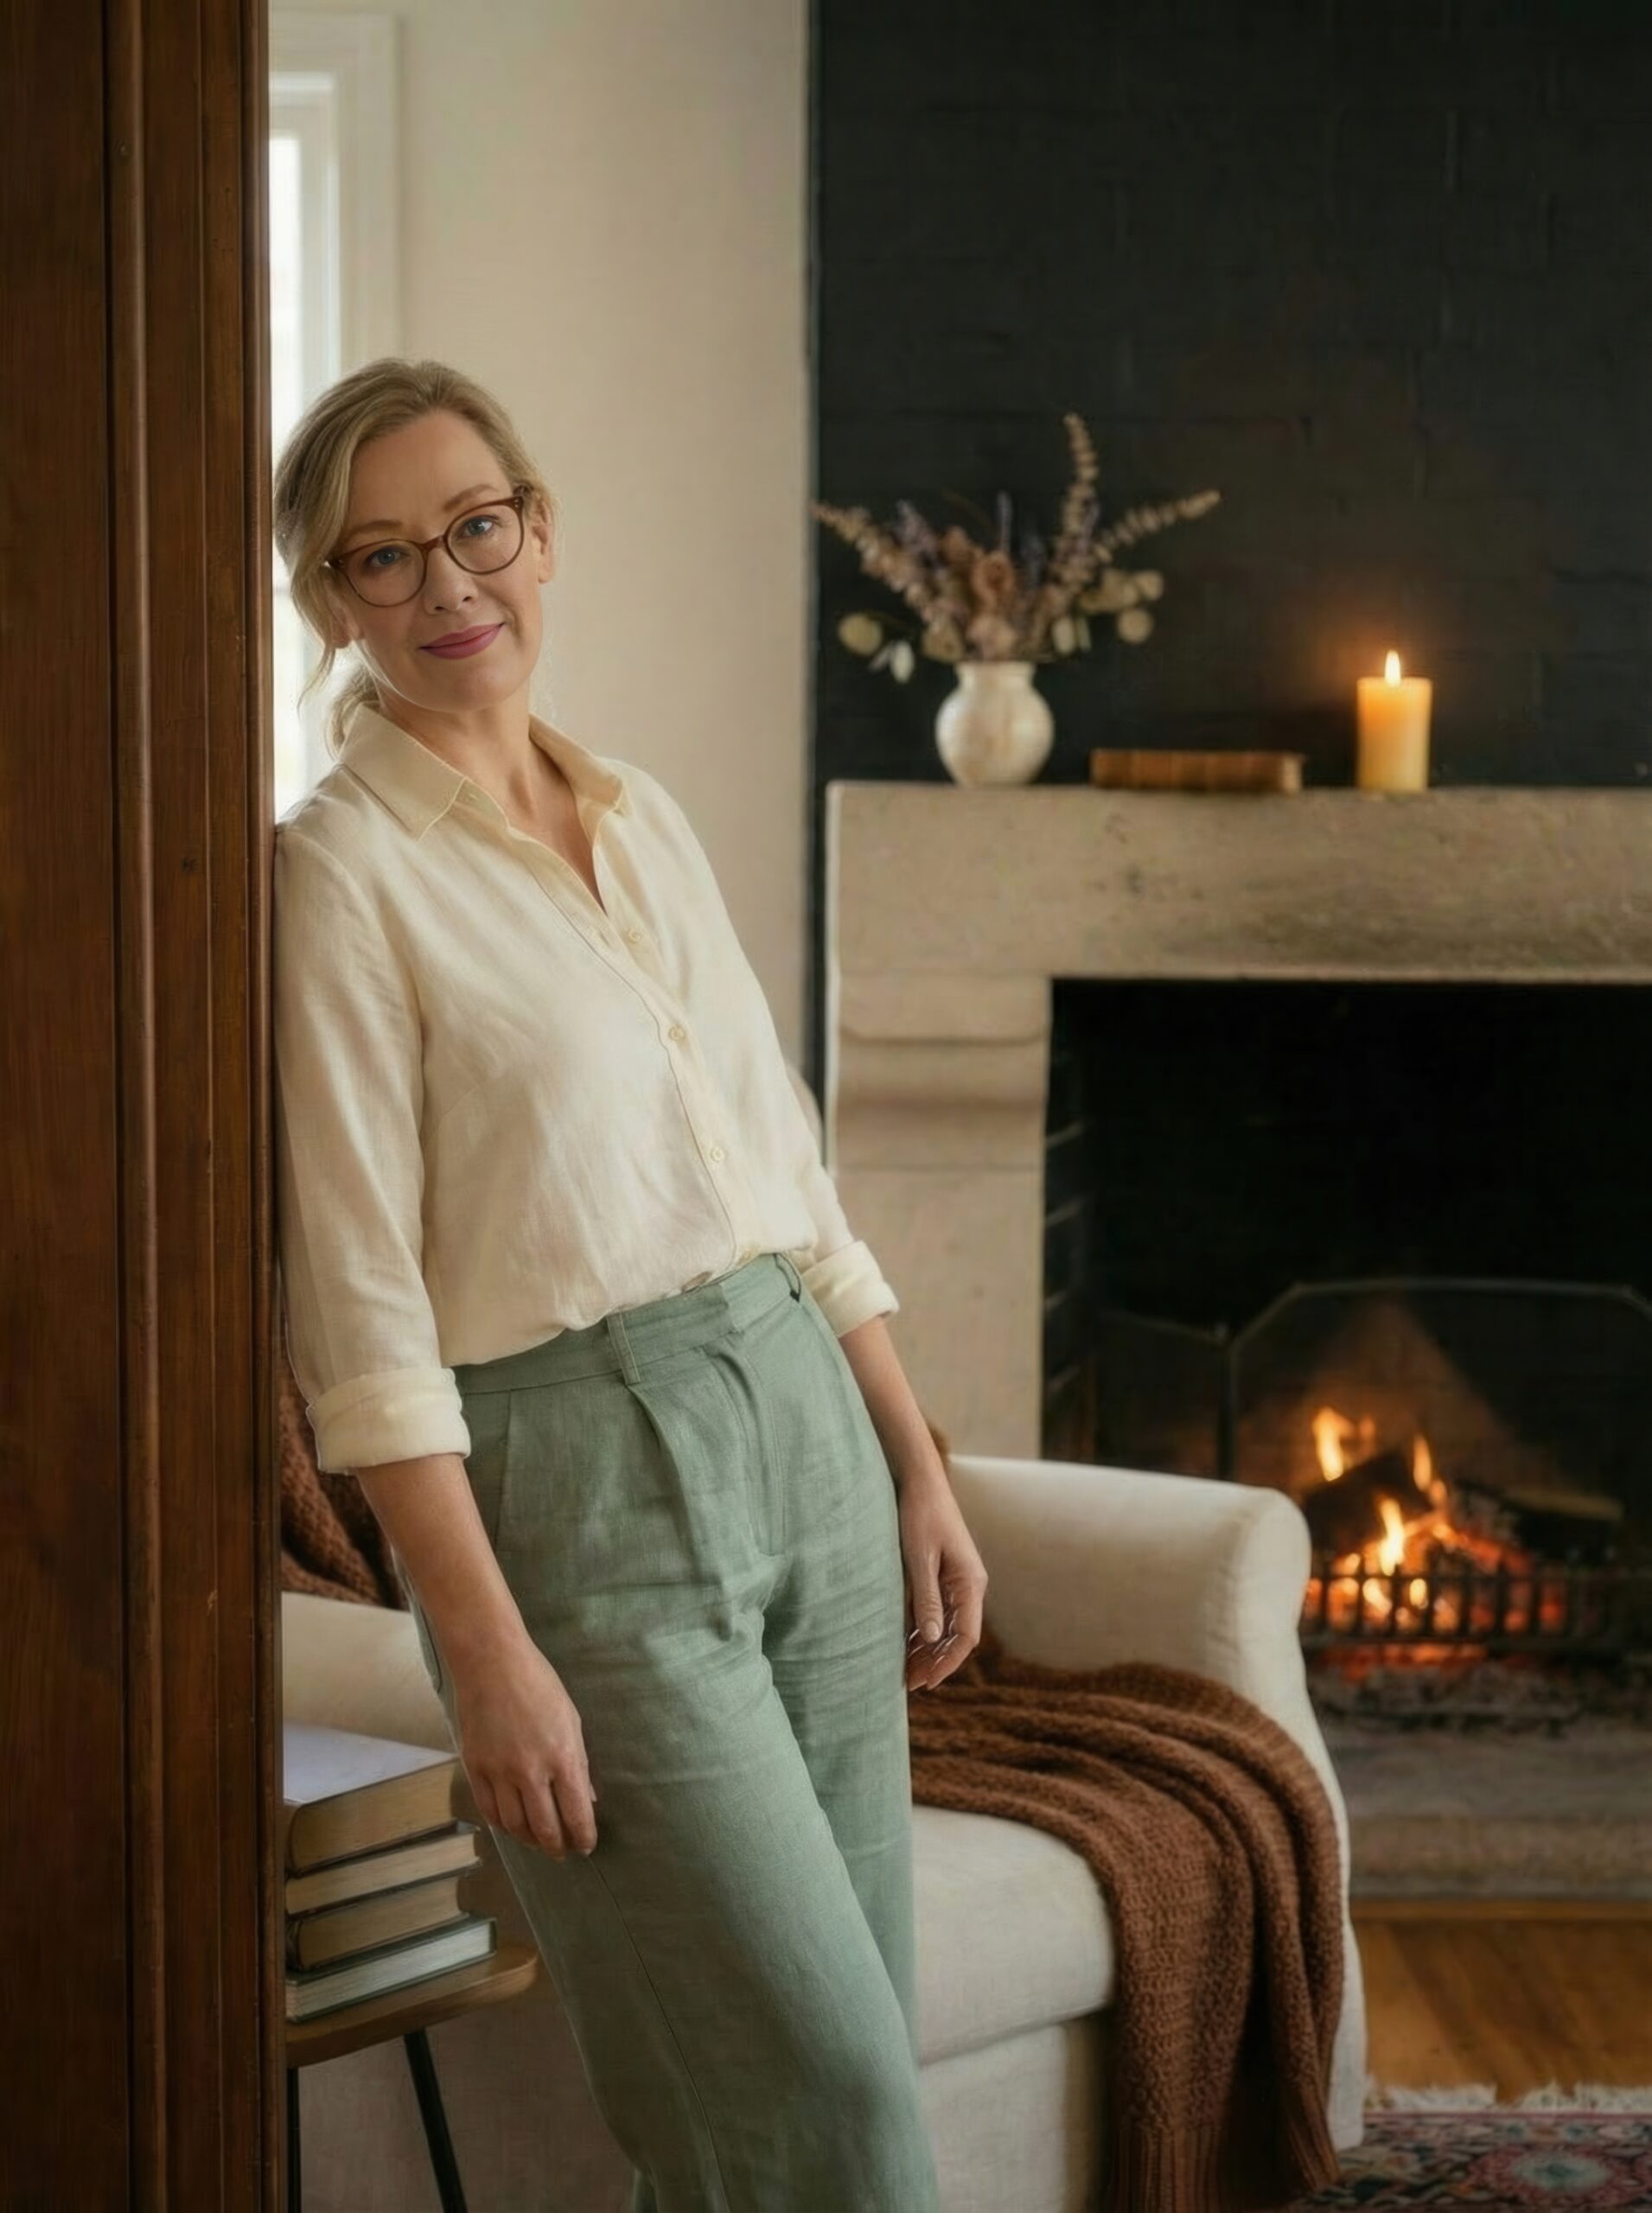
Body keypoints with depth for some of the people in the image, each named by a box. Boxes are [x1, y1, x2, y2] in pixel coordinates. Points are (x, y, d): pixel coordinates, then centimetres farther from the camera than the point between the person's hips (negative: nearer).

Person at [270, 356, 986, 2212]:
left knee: (839, 2059, 9)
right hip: (583, 1492, -7)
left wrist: (918, 1469, 14)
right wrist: (490, 1654, -19)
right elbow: (364, 1318, -14)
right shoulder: (340, 872, -9)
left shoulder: (640, 818, 13)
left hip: (802, 1436, 7)